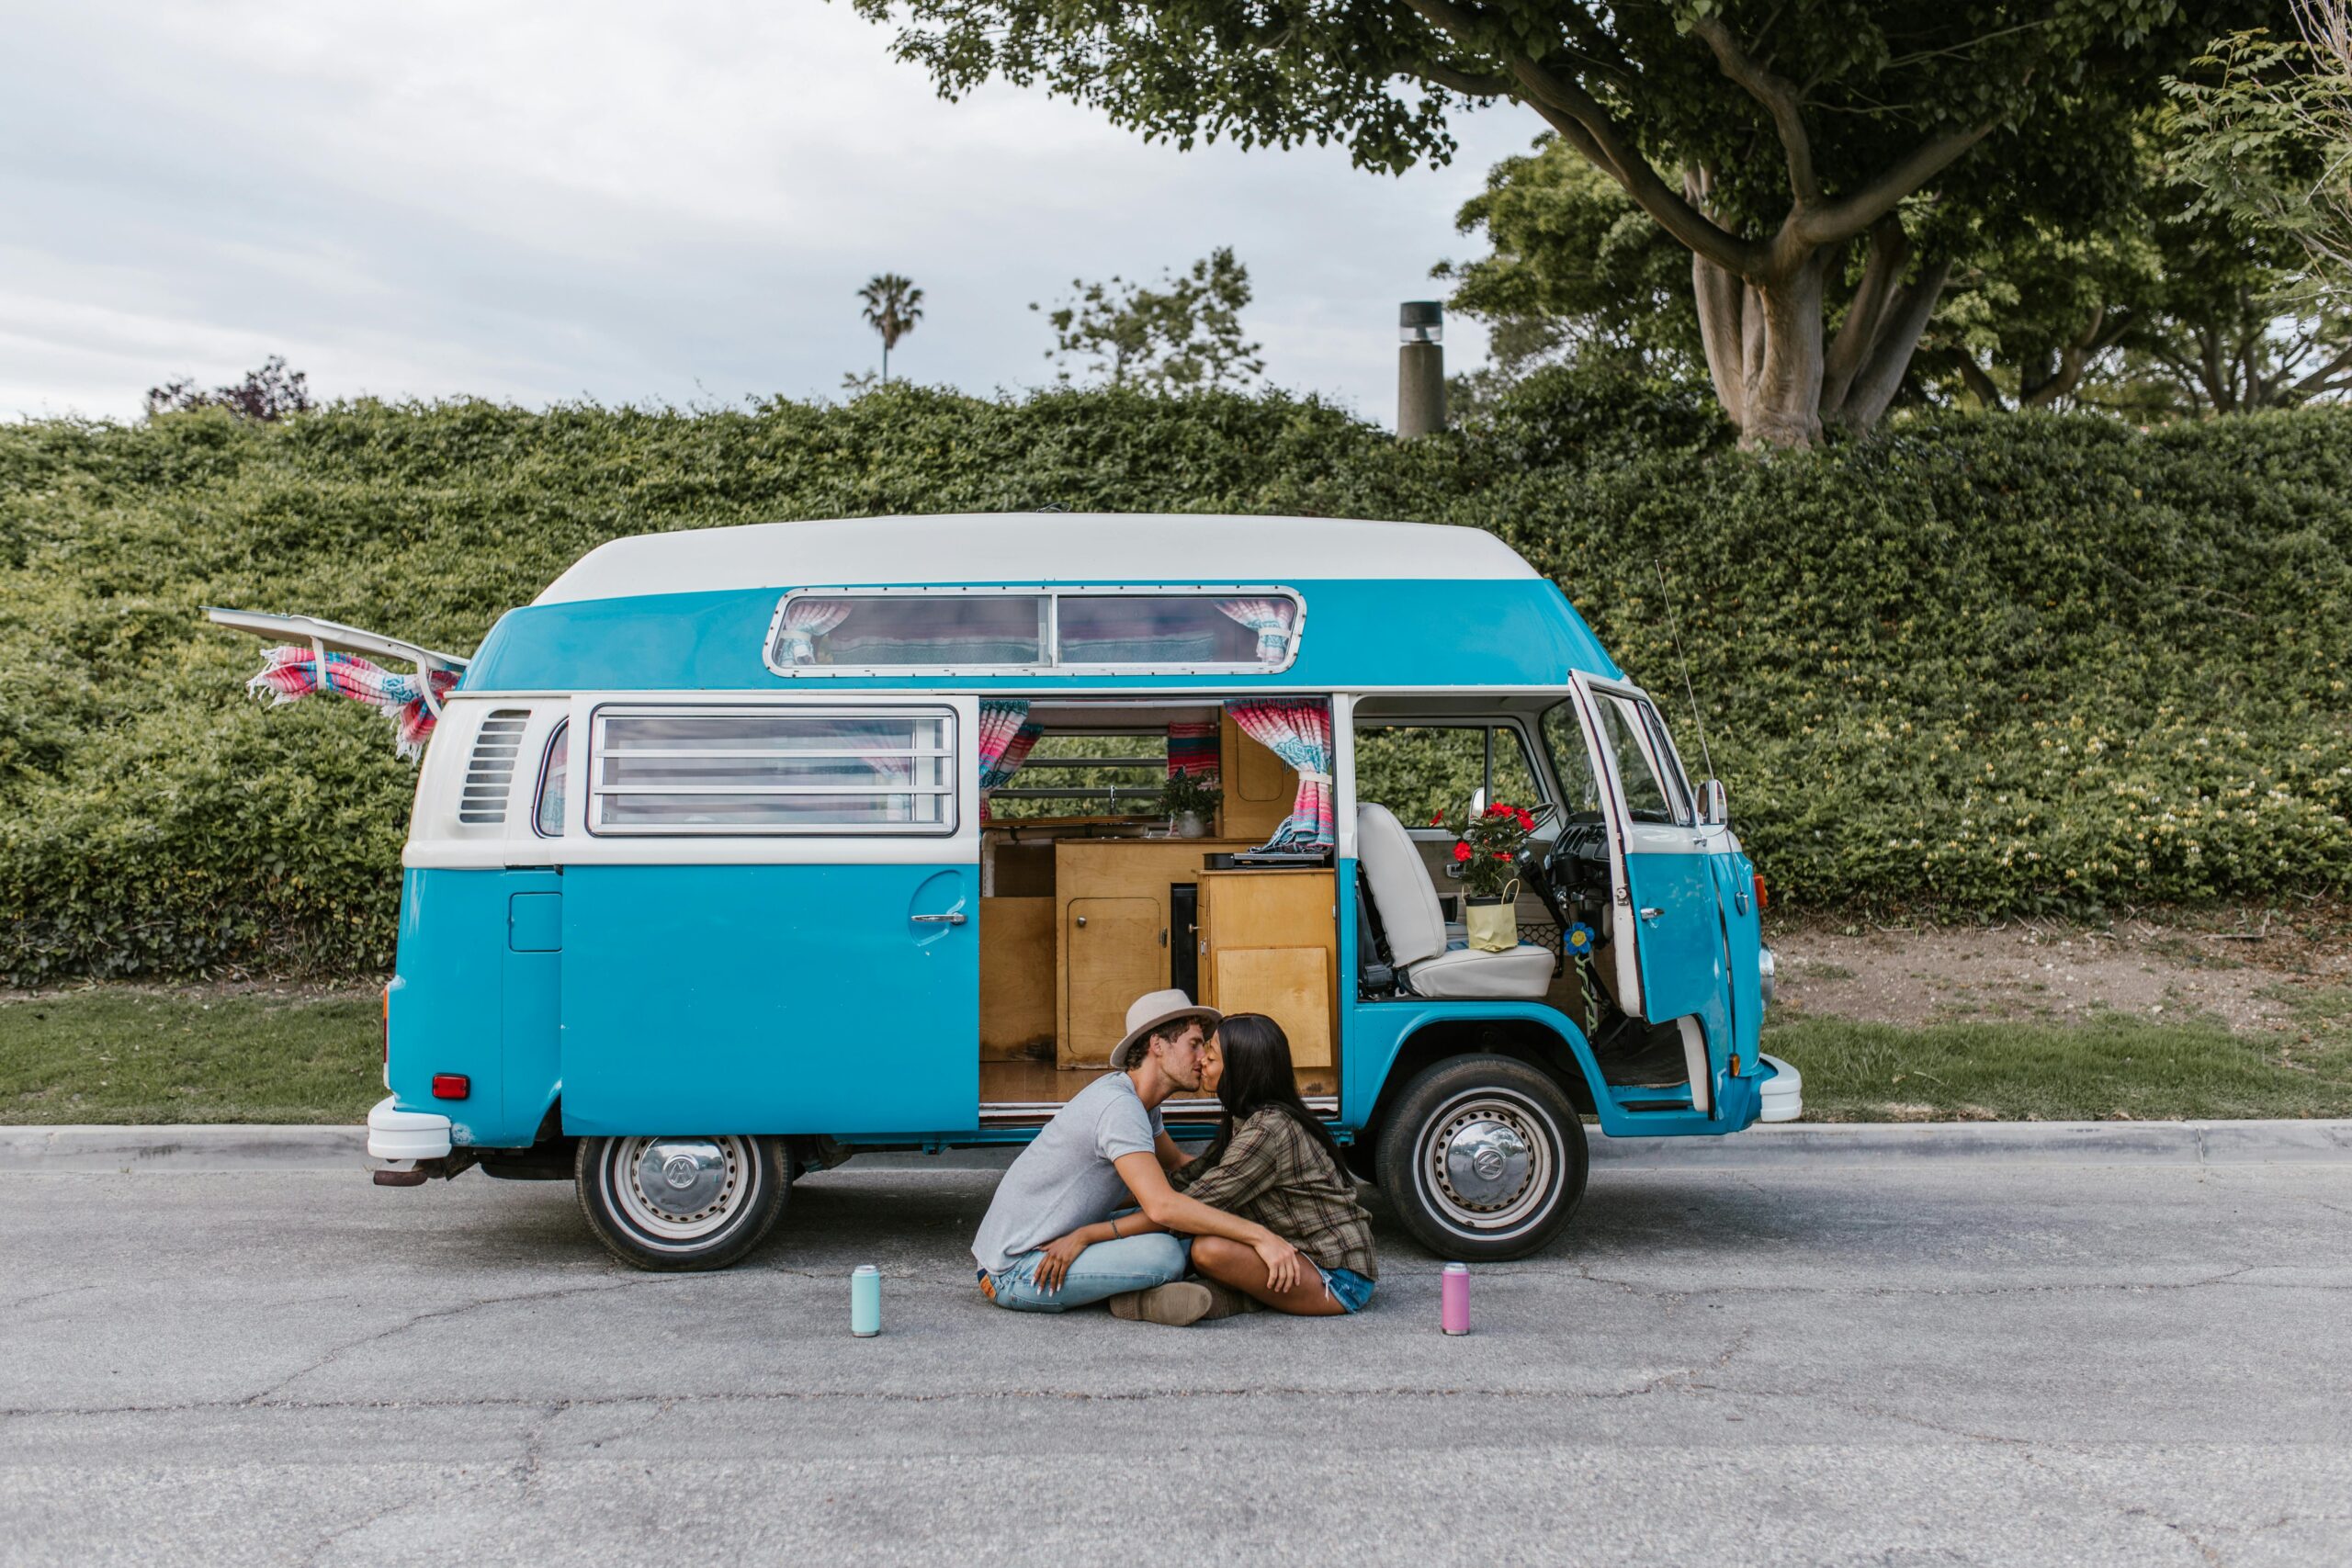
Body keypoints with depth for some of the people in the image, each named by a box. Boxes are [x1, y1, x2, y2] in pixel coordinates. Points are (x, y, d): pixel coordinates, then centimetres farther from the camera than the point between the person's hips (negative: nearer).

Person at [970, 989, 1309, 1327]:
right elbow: (1162, 1205, -35)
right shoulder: (1119, 1106, -24)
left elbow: (1176, 1163, 27)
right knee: (1165, 1254, -29)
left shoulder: (1137, 1097, 8)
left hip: (1053, 1244, 10)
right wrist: (1258, 1234, -33)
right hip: (1017, 1270, -10)